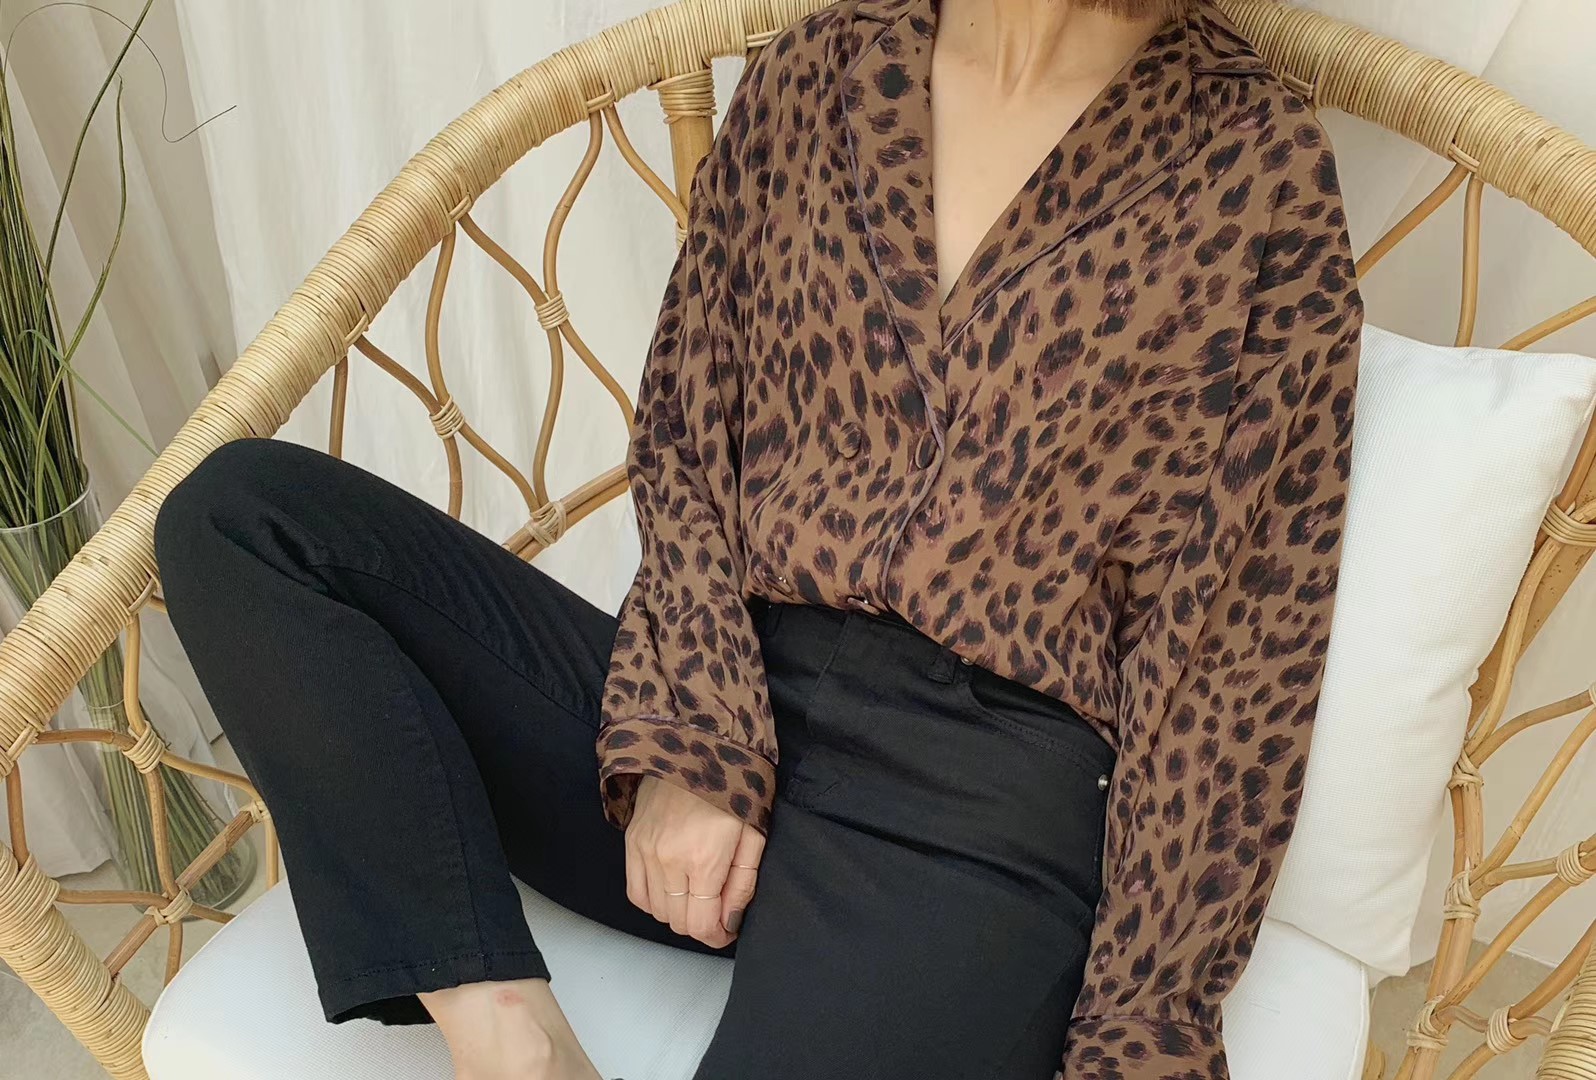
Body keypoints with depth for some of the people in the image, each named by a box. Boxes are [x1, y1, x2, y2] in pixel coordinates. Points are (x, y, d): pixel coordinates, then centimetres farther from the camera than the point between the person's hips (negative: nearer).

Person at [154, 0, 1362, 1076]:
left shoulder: (1260, 169, -1)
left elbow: (1235, 648, -4)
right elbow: (688, 450, 10)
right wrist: (685, 746, -5)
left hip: (973, 809, -4)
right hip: (722, 704, 5)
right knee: (242, 511, -8)